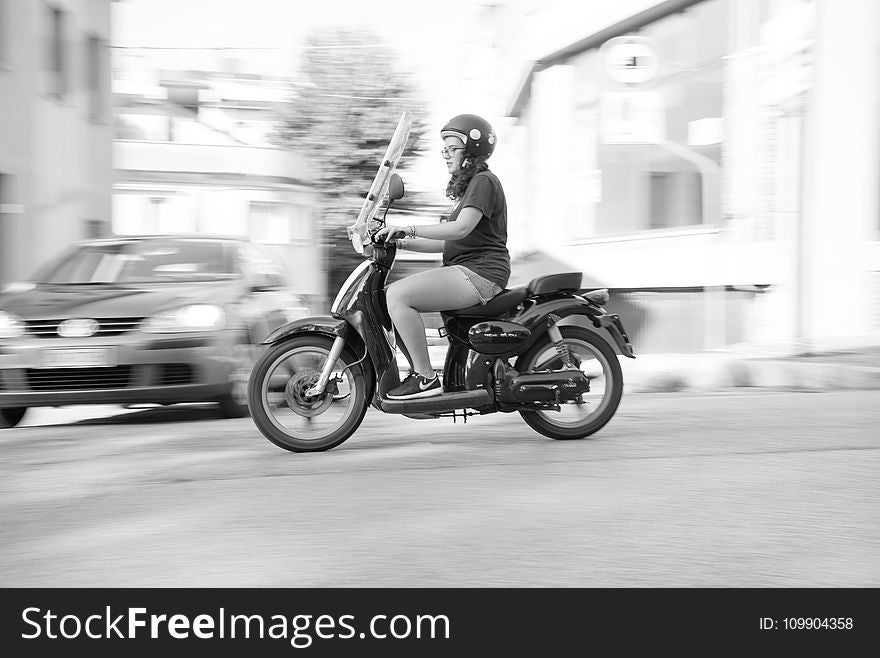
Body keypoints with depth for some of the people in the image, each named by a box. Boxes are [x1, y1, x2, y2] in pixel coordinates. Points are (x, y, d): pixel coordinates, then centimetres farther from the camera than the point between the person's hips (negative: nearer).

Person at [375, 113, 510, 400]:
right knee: (394, 295, 10)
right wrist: (403, 243, 14)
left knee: (398, 295, -23)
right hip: (466, 272, 11)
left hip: (480, 274, -11)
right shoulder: (468, 185, 26)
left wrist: (410, 229, -23)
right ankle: (418, 369, 7)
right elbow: (447, 242, 24)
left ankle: (426, 378, -22)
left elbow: (461, 228, -23)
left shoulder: (484, 182, -7)